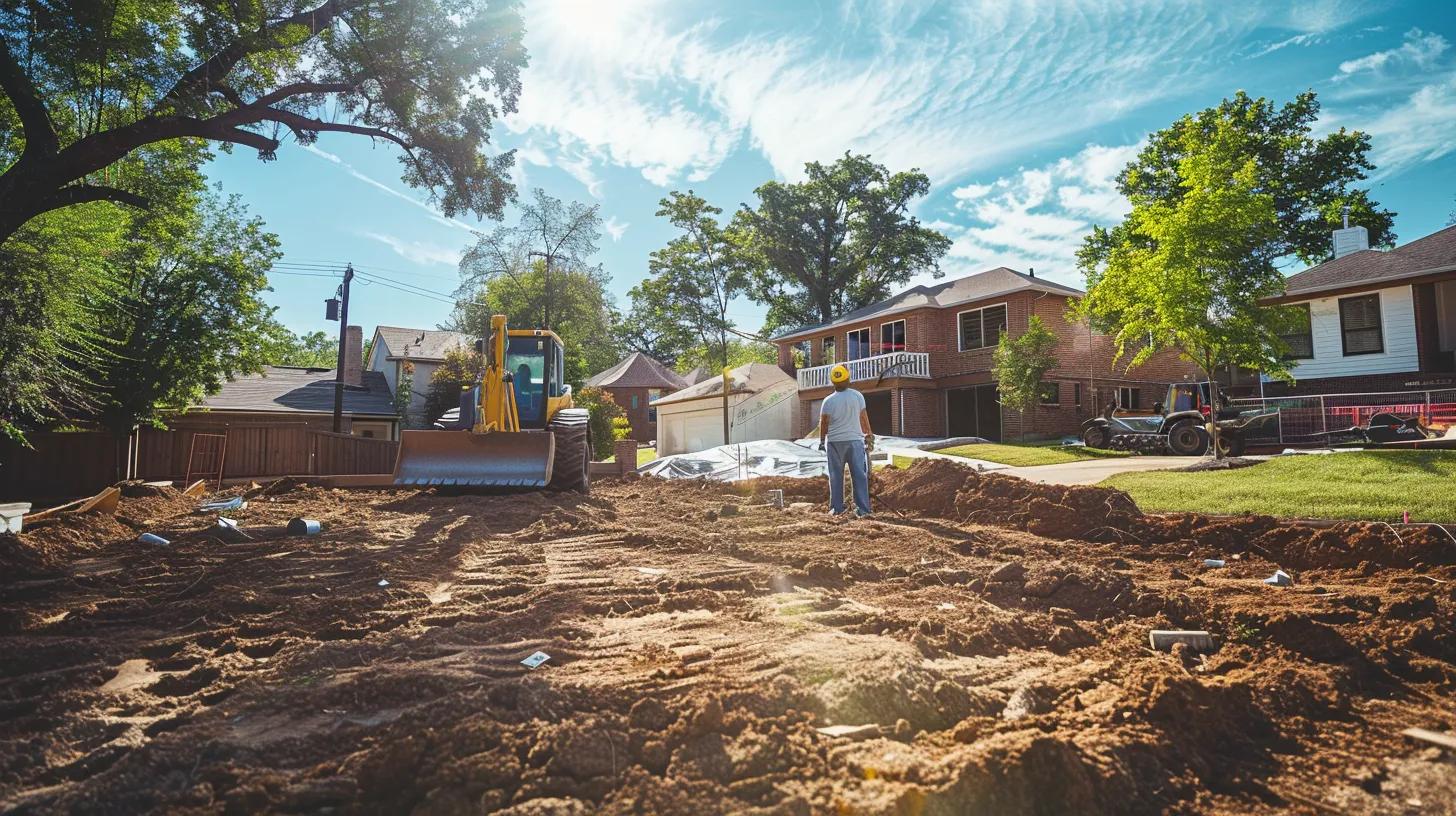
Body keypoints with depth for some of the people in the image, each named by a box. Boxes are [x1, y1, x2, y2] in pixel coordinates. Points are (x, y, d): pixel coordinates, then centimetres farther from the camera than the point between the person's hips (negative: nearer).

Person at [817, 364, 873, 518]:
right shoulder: (857, 396, -4)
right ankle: (862, 509, 2)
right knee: (860, 475, 4)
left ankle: (837, 508, 12)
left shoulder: (828, 401, -6)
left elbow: (823, 423, 0)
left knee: (836, 476, 10)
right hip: (855, 440, 0)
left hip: (835, 442, 0)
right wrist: (869, 435, 13)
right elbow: (864, 418, 1)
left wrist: (822, 441, 13)